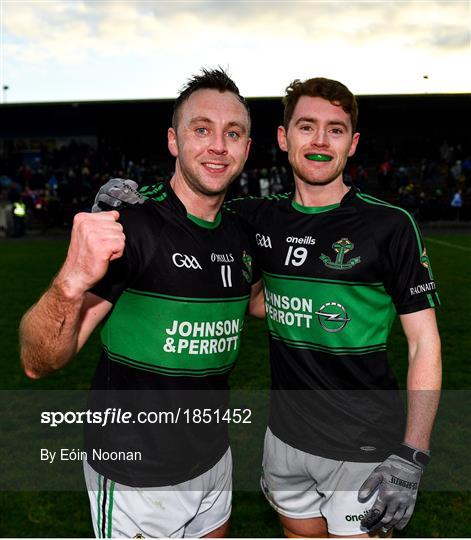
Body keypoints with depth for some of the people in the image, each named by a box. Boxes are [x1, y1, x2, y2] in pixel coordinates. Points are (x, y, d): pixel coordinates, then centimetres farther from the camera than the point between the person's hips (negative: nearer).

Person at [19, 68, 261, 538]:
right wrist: (72, 282, -44)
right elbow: (39, 362, -25)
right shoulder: (131, 229, -21)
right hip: (135, 478, -5)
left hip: (214, 457, 6)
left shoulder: (240, 238, -1)